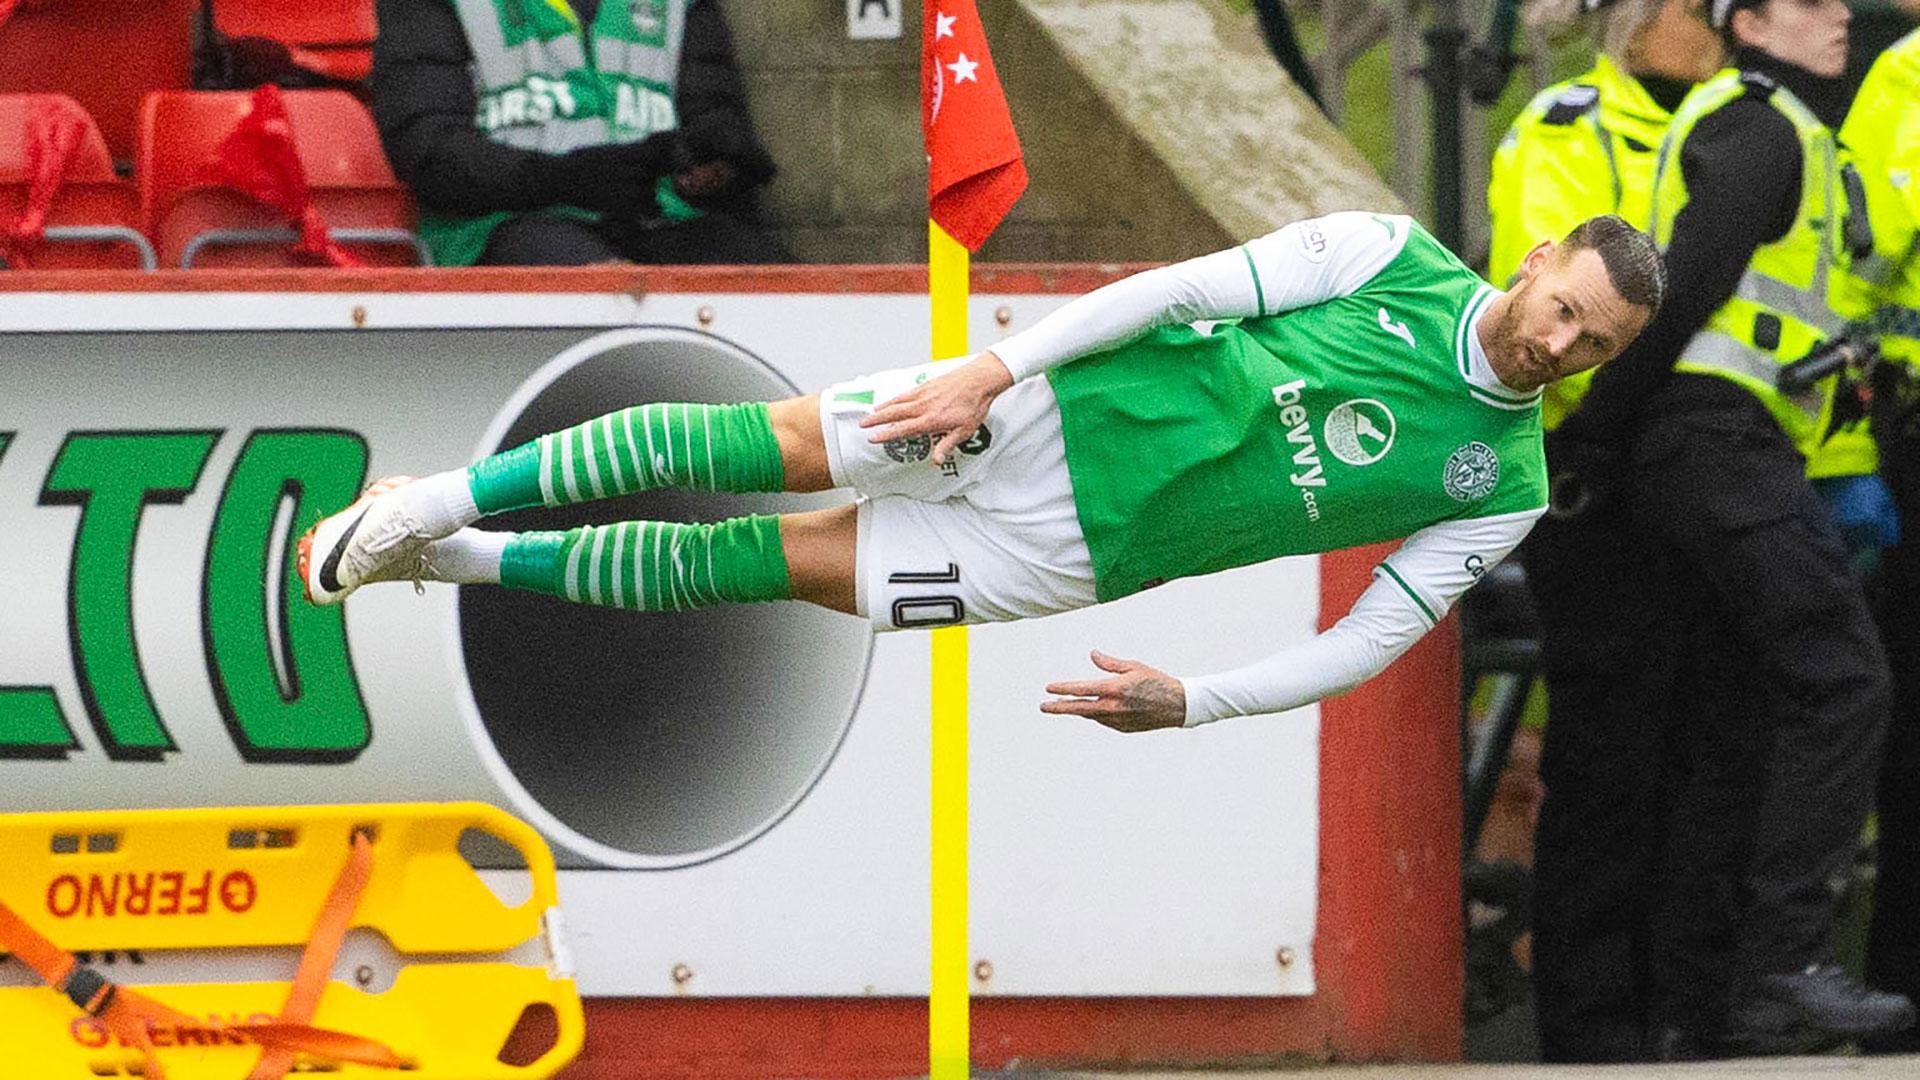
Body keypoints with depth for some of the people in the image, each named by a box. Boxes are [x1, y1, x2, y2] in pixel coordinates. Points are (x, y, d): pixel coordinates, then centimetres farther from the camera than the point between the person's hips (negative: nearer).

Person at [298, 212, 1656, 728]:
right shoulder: (1391, 258, -7)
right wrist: (994, 368, -15)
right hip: (1057, 409, 0)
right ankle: (438, 506, 7)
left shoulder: (1500, 491, -4)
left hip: (1081, 548, 0)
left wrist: (1193, 703, -15)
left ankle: (458, 558, 14)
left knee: (779, 565, 2)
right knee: (751, 445, -9)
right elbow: (1189, 286, -8)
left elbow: (1369, 644, -3)